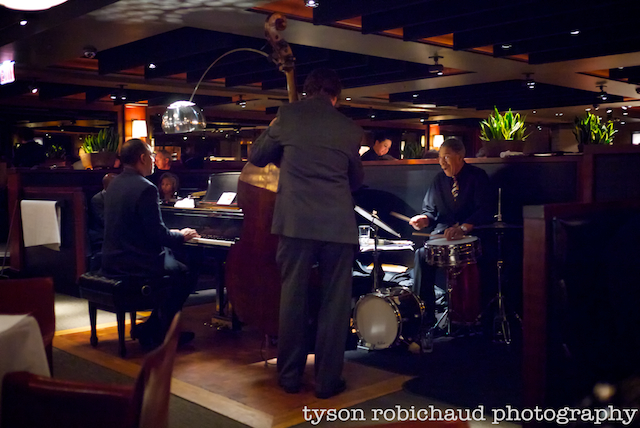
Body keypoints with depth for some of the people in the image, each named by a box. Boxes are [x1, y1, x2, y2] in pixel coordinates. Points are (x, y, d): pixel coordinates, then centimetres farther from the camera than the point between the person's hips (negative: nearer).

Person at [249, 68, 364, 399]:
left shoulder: (288, 115, 5)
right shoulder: (351, 129, 9)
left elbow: (257, 156, 15)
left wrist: (275, 130, 31)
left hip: (296, 221, 0)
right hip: (339, 225, 0)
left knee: (292, 298, 11)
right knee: (335, 302, 8)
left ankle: (289, 376, 19)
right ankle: (327, 380, 14)